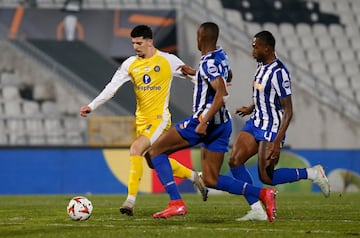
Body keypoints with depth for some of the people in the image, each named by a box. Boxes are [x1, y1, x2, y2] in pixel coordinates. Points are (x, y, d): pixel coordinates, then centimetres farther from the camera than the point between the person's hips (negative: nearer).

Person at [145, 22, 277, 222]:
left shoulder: (208, 63, -16)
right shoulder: (221, 56, 12)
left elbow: (222, 93, -28)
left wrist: (204, 122, -31)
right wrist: (194, 73, 42)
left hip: (205, 121, -9)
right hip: (222, 124, 9)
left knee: (155, 151, 1)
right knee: (211, 180, 10)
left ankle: (176, 203, -12)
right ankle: (263, 194, -4)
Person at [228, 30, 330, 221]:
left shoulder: (278, 72, -22)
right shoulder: (261, 66, 7)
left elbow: (288, 111, -23)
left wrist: (277, 142, -27)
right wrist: (250, 109, 29)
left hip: (272, 128, -9)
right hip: (255, 123, 9)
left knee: (266, 177, -5)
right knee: (234, 161, -6)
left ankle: (312, 174, 12)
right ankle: (257, 211, -3)